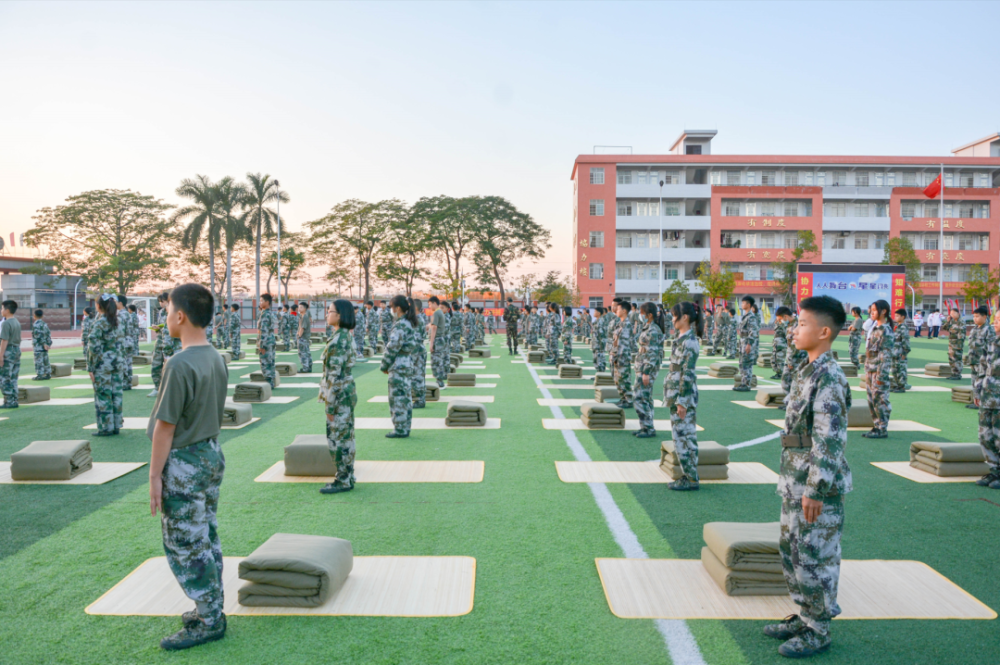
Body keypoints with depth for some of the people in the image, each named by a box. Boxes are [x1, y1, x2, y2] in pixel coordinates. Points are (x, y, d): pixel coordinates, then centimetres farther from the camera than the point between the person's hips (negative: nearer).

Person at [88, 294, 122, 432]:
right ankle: (116, 425, 15)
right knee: (116, 393, 9)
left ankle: (105, 427, 5)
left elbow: (94, 347, -14)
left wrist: (90, 368, -10)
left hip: (102, 364, -6)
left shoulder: (99, 323, -12)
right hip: (116, 361, 6)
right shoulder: (117, 322, 7)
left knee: (103, 395, 1)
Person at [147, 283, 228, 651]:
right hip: (212, 454, 8)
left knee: (185, 546, 4)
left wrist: (155, 475, -11)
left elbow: (165, 426, -18)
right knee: (206, 539, 17)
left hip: (184, 464, -8)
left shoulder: (180, 364, -22)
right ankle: (211, 610, 29)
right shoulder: (216, 358, 3)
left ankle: (208, 621, 14)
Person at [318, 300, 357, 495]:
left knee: (337, 438, 0)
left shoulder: (338, 341, -20)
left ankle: (343, 481, 8)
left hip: (340, 395, -10)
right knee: (345, 438, 15)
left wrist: (330, 405, -17)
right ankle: (347, 477, 24)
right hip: (347, 392, 10)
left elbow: (335, 375, -20)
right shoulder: (346, 336, 10)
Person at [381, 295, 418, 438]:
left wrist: (385, 366, -7)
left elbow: (393, 347, -19)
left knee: (398, 398, -3)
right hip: (408, 364, 10)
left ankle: (400, 430, 2)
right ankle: (405, 428, 20)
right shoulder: (410, 323, 12)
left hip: (398, 366, -10)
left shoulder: (400, 325, -18)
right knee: (406, 398, 13)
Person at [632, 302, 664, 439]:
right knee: (645, 397, 13)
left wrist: (646, 372, -20)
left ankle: (649, 428, -2)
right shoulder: (647, 329, 13)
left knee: (640, 397, -8)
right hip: (641, 366, 10)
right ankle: (645, 426, 20)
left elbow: (652, 354, -20)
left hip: (648, 368, -10)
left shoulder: (653, 331, -17)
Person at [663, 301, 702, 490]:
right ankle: (688, 475, 22)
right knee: (681, 435, 14)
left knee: (684, 435, -3)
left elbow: (687, 373, -19)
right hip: (676, 393, 10)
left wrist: (682, 401, -19)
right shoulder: (682, 338, 12)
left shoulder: (689, 341, -17)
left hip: (683, 394, -10)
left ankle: (691, 479, 6)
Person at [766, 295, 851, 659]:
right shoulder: (808, 372, 11)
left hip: (817, 488, -10)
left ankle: (818, 632, 17)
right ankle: (804, 617, 33)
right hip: (795, 482, 10)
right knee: (791, 550, 18)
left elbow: (829, 440, -22)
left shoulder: (829, 377, -19)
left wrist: (815, 489, -22)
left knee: (815, 558, 3)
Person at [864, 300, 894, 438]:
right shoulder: (874, 327, 14)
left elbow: (886, 355, -16)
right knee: (872, 400, 12)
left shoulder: (886, 331, -12)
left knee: (880, 400, -4)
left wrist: (881, 375, -19)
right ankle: (878, 426, 21)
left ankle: (883, 430, 3)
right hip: (870, 370, 9)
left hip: (878, 371, -9)